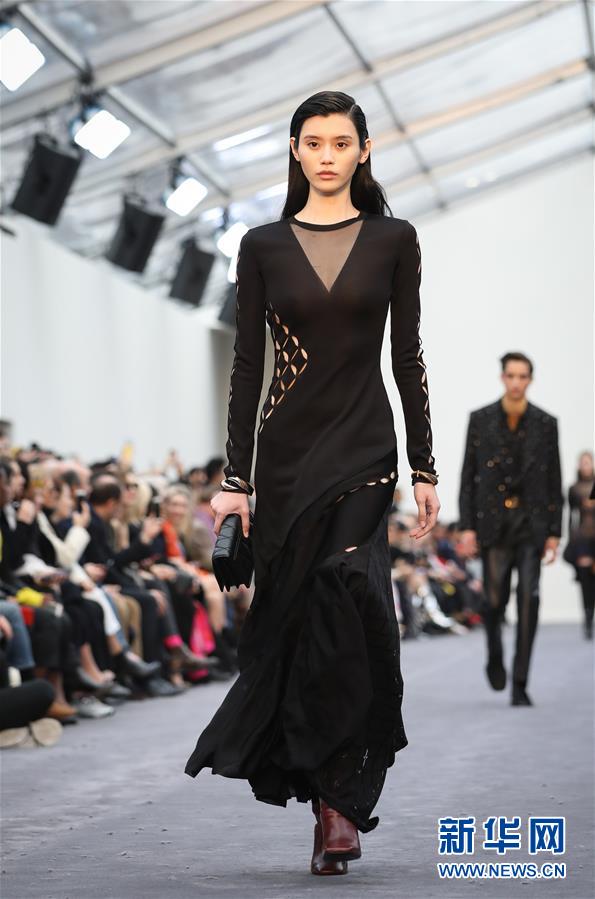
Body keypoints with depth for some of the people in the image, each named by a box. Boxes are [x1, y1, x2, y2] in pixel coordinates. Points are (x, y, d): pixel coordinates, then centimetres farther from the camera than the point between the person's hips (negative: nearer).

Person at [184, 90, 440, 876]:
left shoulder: (394, 239, 5)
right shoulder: (264, 246, 6)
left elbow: (408, 357, 5)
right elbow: (247, 364, 4)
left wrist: (424, 467, 1)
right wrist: (235, 477, -1)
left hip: (363, 444, -2)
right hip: (287, 449, 2)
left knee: (340, 595, -18)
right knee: (295, 612, 2)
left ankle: (336, 797, -11)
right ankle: (339, 795, 16)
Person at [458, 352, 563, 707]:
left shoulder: (545, 424, 3)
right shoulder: (480, 420, 3)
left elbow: (555, 481, 5)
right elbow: (468, 475, 4)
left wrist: (554, 532, 0)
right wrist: (467, 526, -3)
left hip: (532, 523, 0)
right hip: (494, 522, 0)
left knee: (529, 600, -8)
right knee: (495, 600, 0)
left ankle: (520, 684, -4)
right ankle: (495, 657, 31)